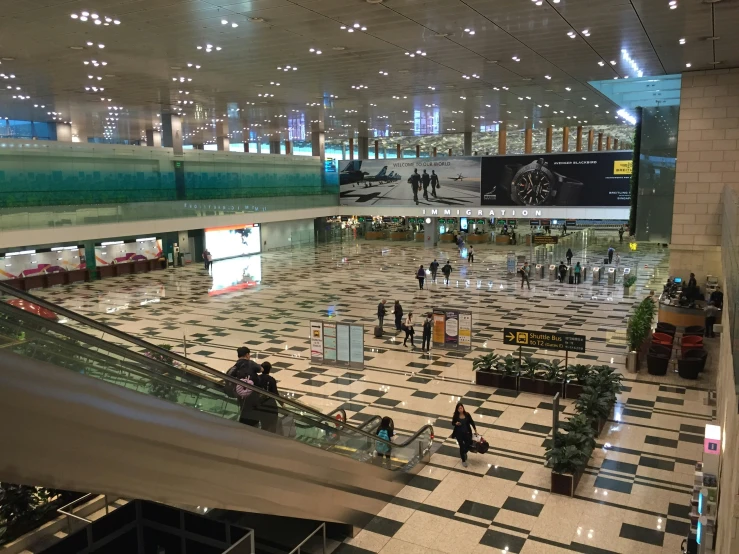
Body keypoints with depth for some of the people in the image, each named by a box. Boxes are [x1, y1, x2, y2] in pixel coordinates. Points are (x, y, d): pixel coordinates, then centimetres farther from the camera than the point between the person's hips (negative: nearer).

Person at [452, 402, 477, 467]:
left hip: (466, 433, 2)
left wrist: (475, 429, 0)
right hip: (459, 433, -2)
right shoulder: (456, 416, -11)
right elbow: (452, 423, 0)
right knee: (462, 446, 2)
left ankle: (463, 453, 38)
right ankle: (463, 460, 21)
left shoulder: (467, 415, -7)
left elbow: (471, 422, 2)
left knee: (469, 445, 2)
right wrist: (456, 423, -22)